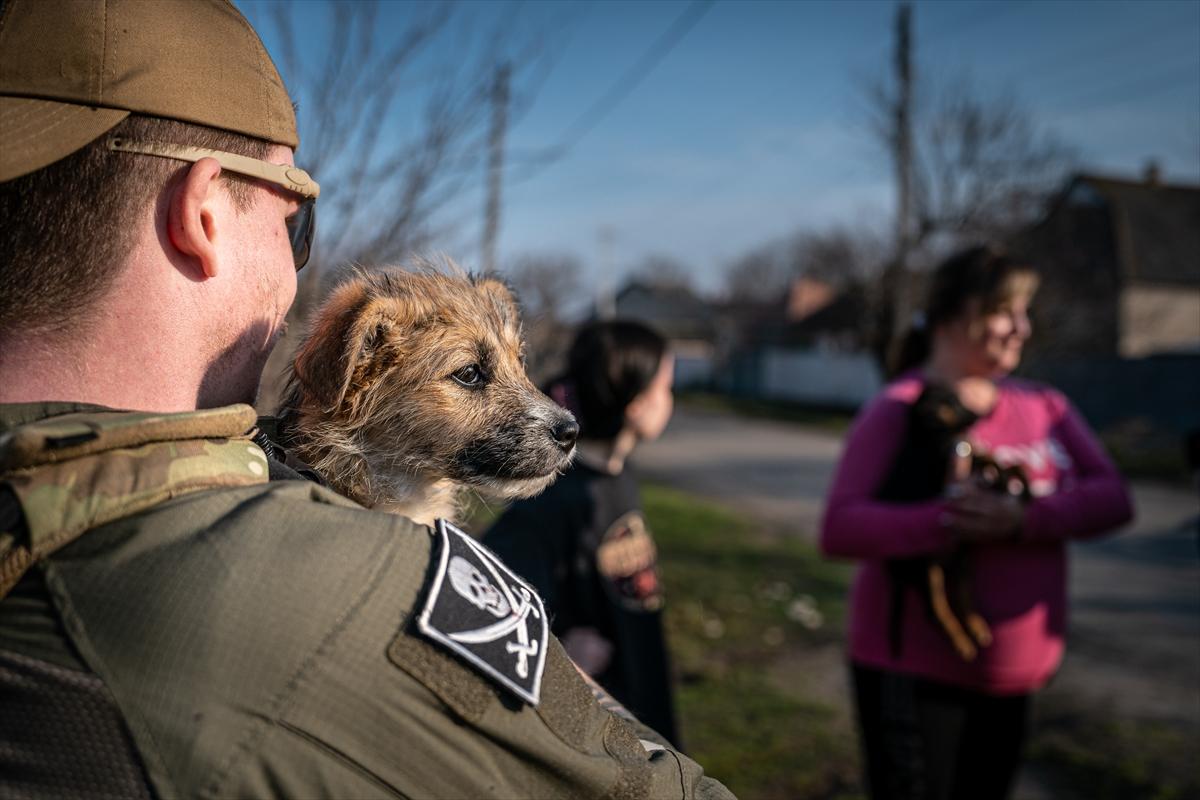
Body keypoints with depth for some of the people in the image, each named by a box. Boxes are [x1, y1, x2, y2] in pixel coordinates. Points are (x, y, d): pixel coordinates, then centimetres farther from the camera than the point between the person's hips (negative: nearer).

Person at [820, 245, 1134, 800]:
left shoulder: (1044, 408, 4)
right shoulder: (901, 410, -13)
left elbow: (1113, 499, -7)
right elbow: (839, 529, -21)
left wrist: (1024, 520, -24)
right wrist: (949, 523, -33)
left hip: (1012, 676, 6)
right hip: (914, 669, -6)